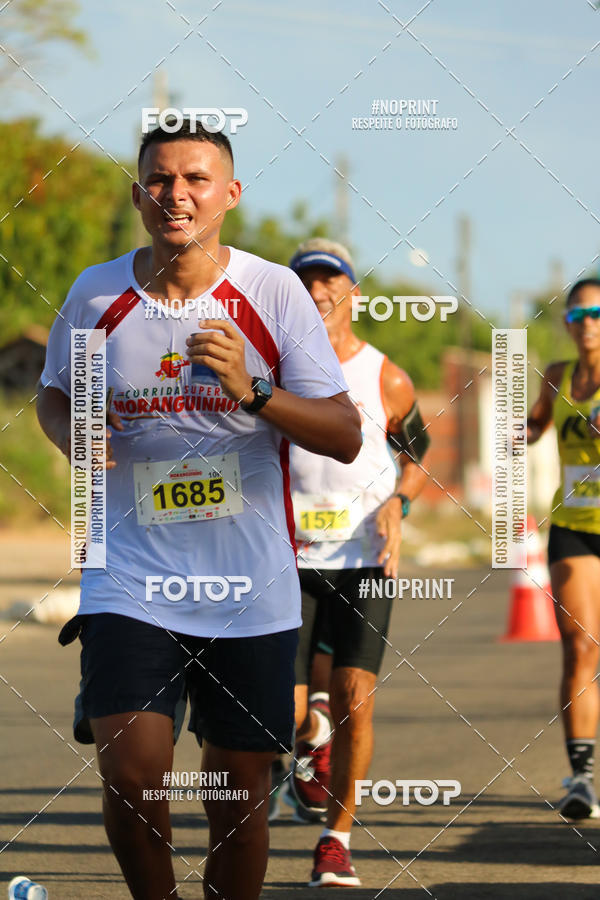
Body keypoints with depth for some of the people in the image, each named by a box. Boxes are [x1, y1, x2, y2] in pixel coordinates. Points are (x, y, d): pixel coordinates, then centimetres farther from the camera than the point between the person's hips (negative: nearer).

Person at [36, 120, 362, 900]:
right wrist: (73, 436, -4)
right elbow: (55, 395, 19)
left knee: (239, 796, 6)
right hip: (130, 582, 0)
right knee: (131, 778, -15)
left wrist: (254, 394, -23)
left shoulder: (274, 293, -4)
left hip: (252, 593, 0)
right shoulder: (96, 295, 1)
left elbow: (345, 437, -6)